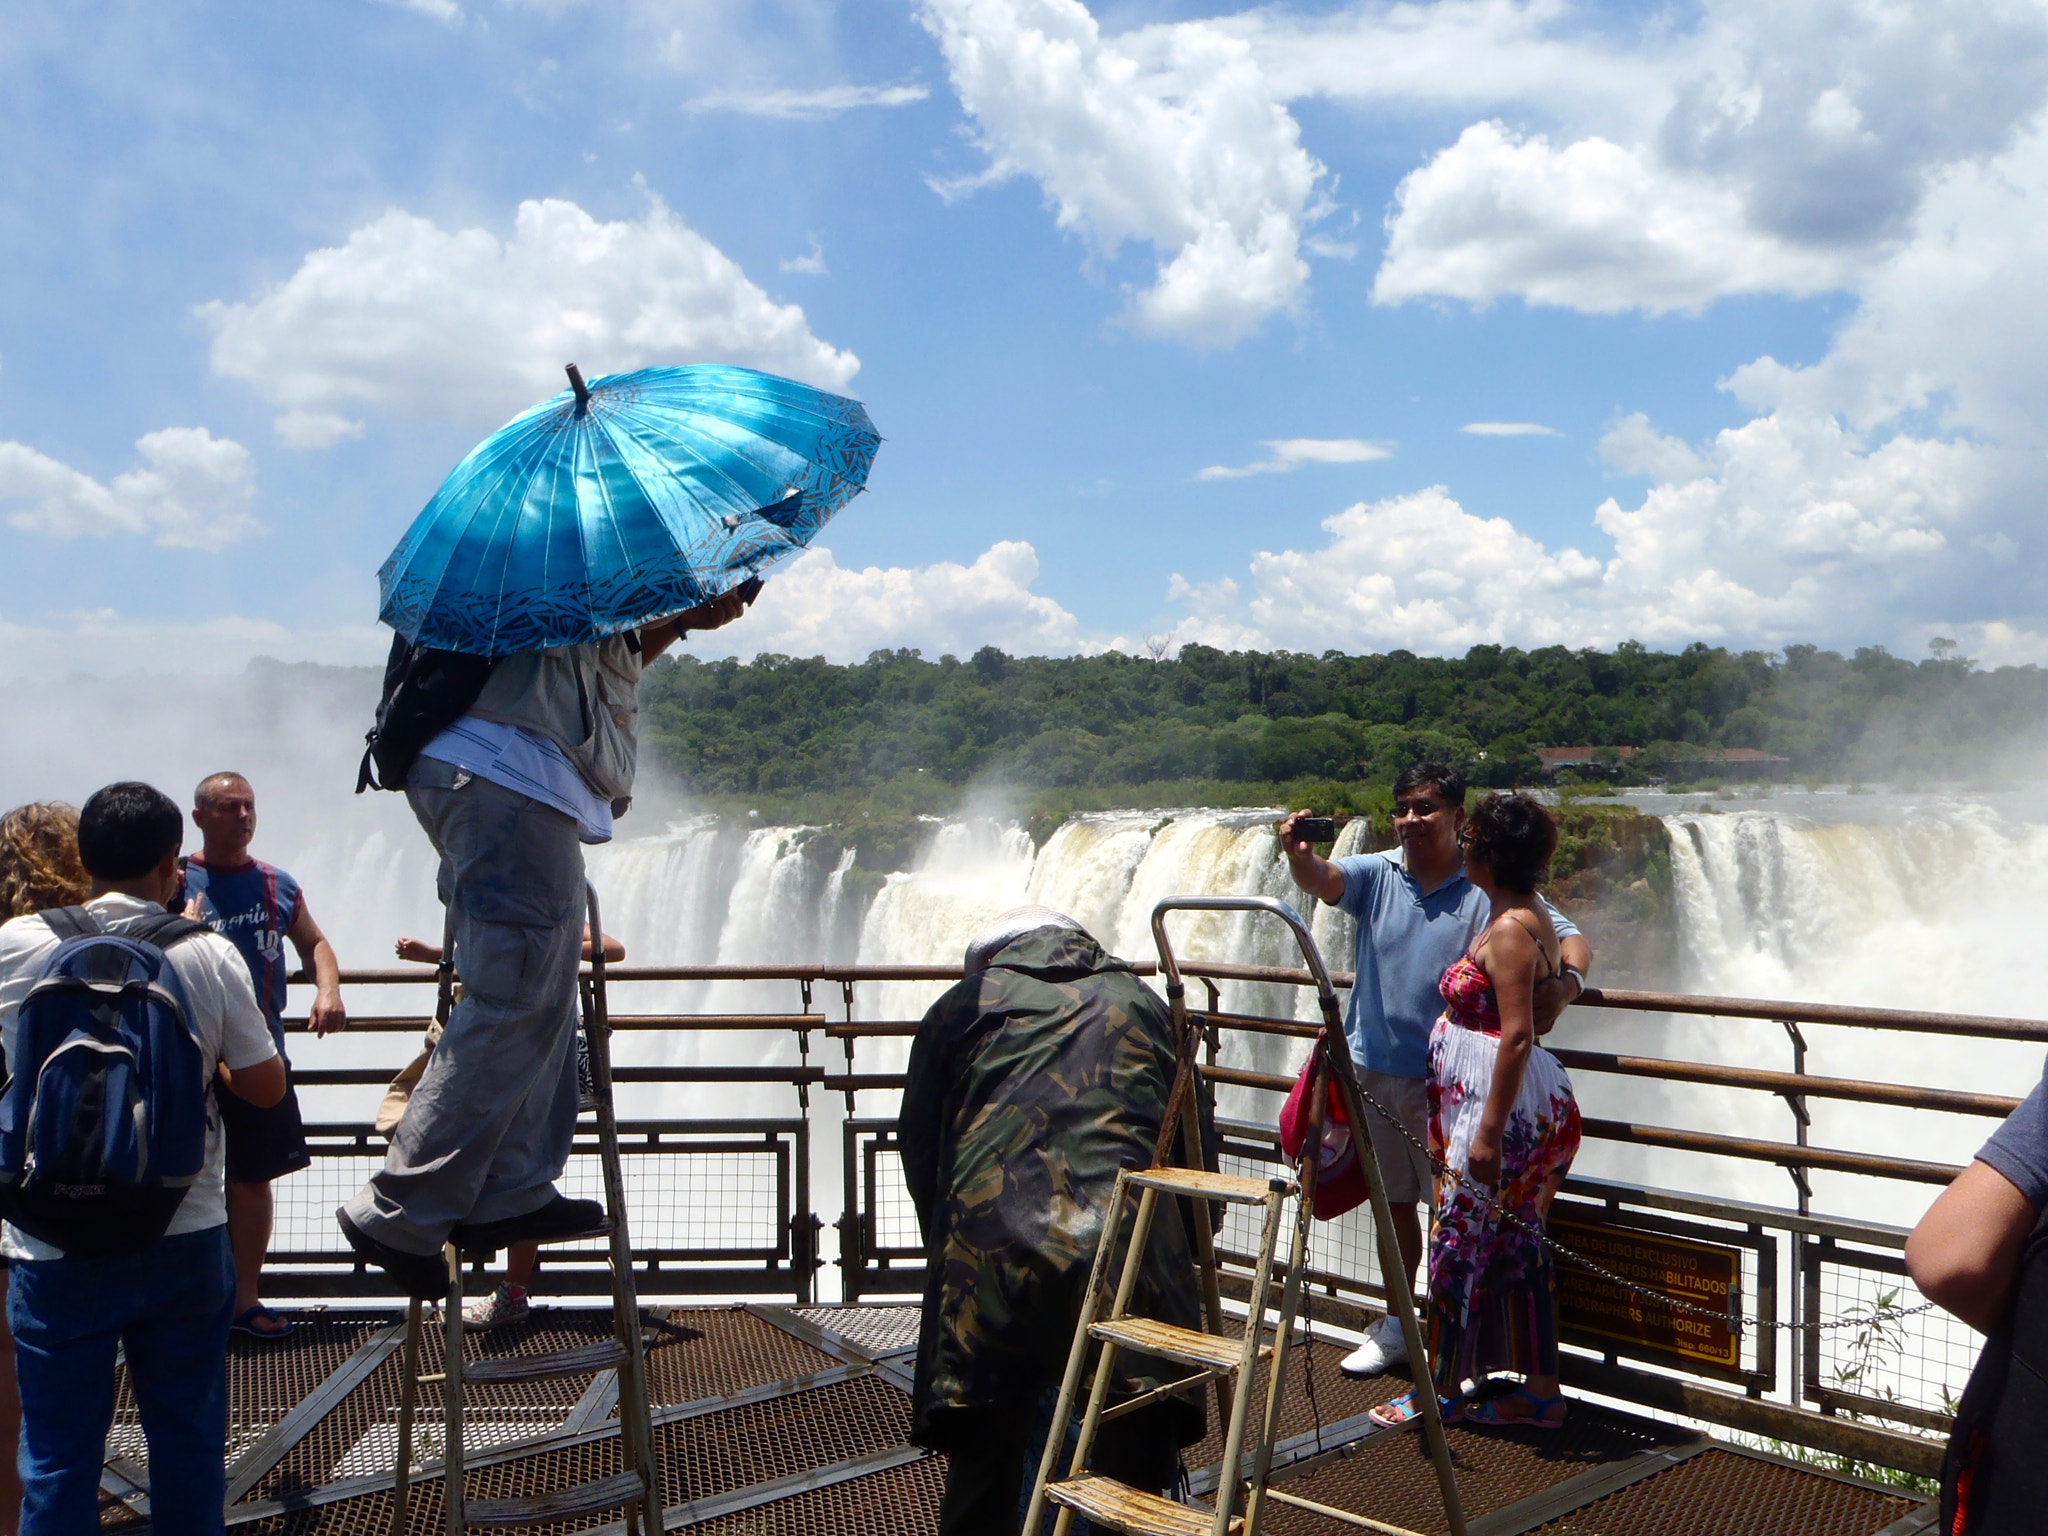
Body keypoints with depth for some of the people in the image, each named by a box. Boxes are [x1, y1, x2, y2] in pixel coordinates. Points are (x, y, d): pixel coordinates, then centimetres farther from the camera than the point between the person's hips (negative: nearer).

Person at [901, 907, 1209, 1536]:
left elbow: (919, 1146, 22)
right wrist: (1182, 1259, 36)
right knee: (1138, 1480, 12)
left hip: (994, 1253, -1)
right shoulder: (1141, 1003, 24)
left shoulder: (964, 1004, 19)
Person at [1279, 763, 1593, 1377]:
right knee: (1393, 1202, 17)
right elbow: (1323, 880, -19)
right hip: (1374, 1070, 4)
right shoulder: (1376, 874, 0)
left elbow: (1573, 941, -9)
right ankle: (1397, 1325, 34)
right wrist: (1300, 854, -43)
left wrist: (1565, 983, -32)